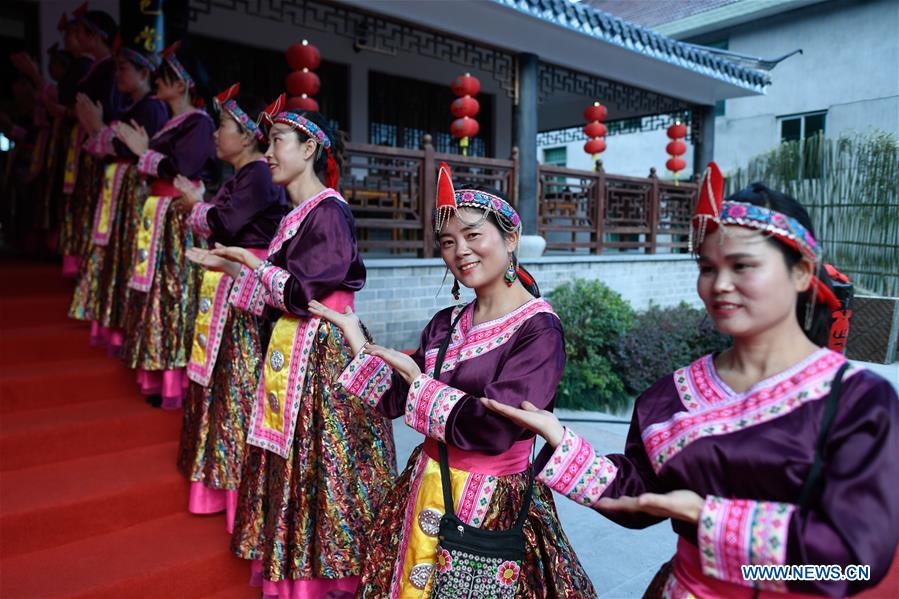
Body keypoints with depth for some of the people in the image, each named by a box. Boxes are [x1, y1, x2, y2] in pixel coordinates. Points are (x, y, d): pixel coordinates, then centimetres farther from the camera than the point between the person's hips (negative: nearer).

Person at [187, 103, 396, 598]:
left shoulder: (328, 212, -13)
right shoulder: (300, 214, 14)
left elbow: (297, 292, -19)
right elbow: (278, 293, 13)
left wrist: (250, 259, -7)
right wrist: (227, 265, 15)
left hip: (321, 356, -9)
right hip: (293, 353, 9)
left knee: (317, 461, 0)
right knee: (292, 460, 15)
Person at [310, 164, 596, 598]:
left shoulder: (538, 329, -18)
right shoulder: (446, 324, 3)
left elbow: (494, 430, -26)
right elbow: (394, 399, 5)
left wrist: (417, 379, -17)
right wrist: (355, 339, 0)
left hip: (492, 506, -6)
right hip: (425, 493, 6)